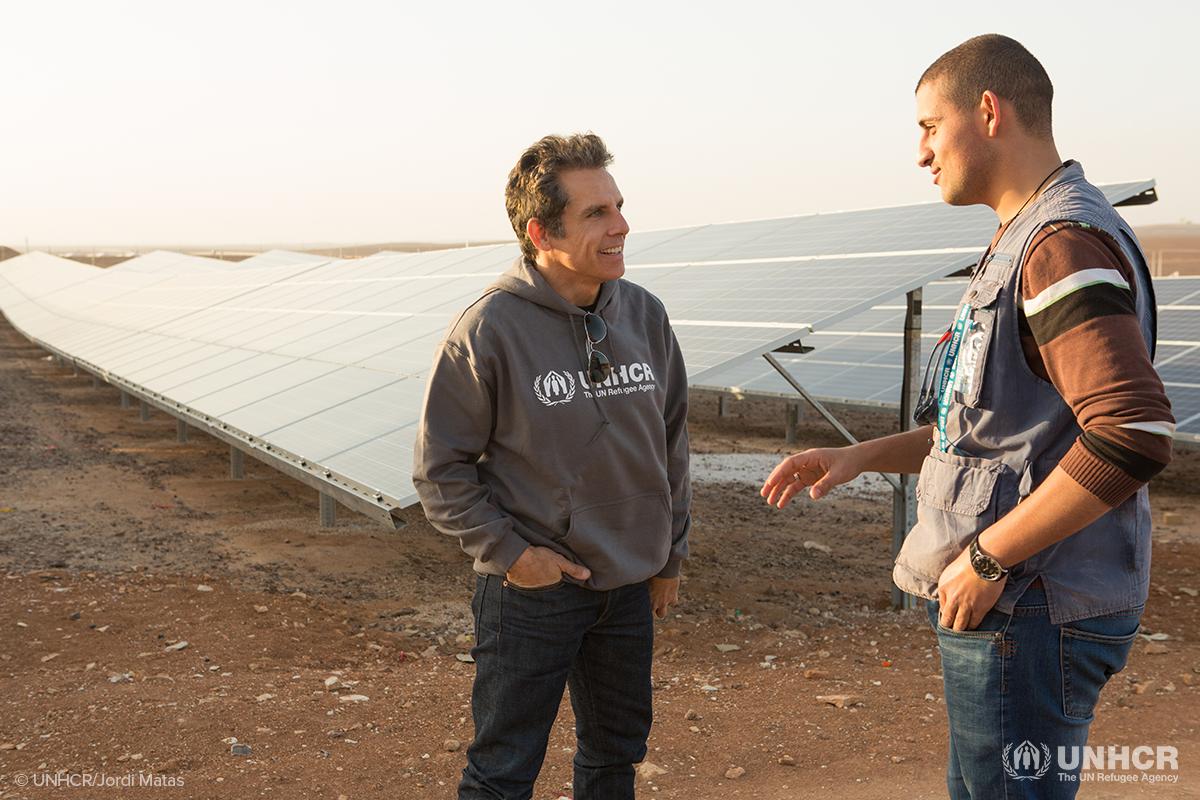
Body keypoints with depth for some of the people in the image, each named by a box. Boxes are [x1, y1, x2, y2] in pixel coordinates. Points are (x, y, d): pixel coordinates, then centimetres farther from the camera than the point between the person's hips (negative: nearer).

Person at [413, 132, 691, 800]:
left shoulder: (646, 315, -1)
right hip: (530, 591, -5)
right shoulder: (489, 329, -16)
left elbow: (672, 443, 10)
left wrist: (671, 556, 13)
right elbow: (441, 470, -9)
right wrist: (506, 550, -15)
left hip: (629, 590, 5)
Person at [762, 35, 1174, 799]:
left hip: (1030, 616, -10)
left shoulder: (1066, 241, -17)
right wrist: (860, 457, 12)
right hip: (1012, 604, 10)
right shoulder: (1022, 245, 18)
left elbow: (1135, 434, -29)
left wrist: (987, 559, -22)